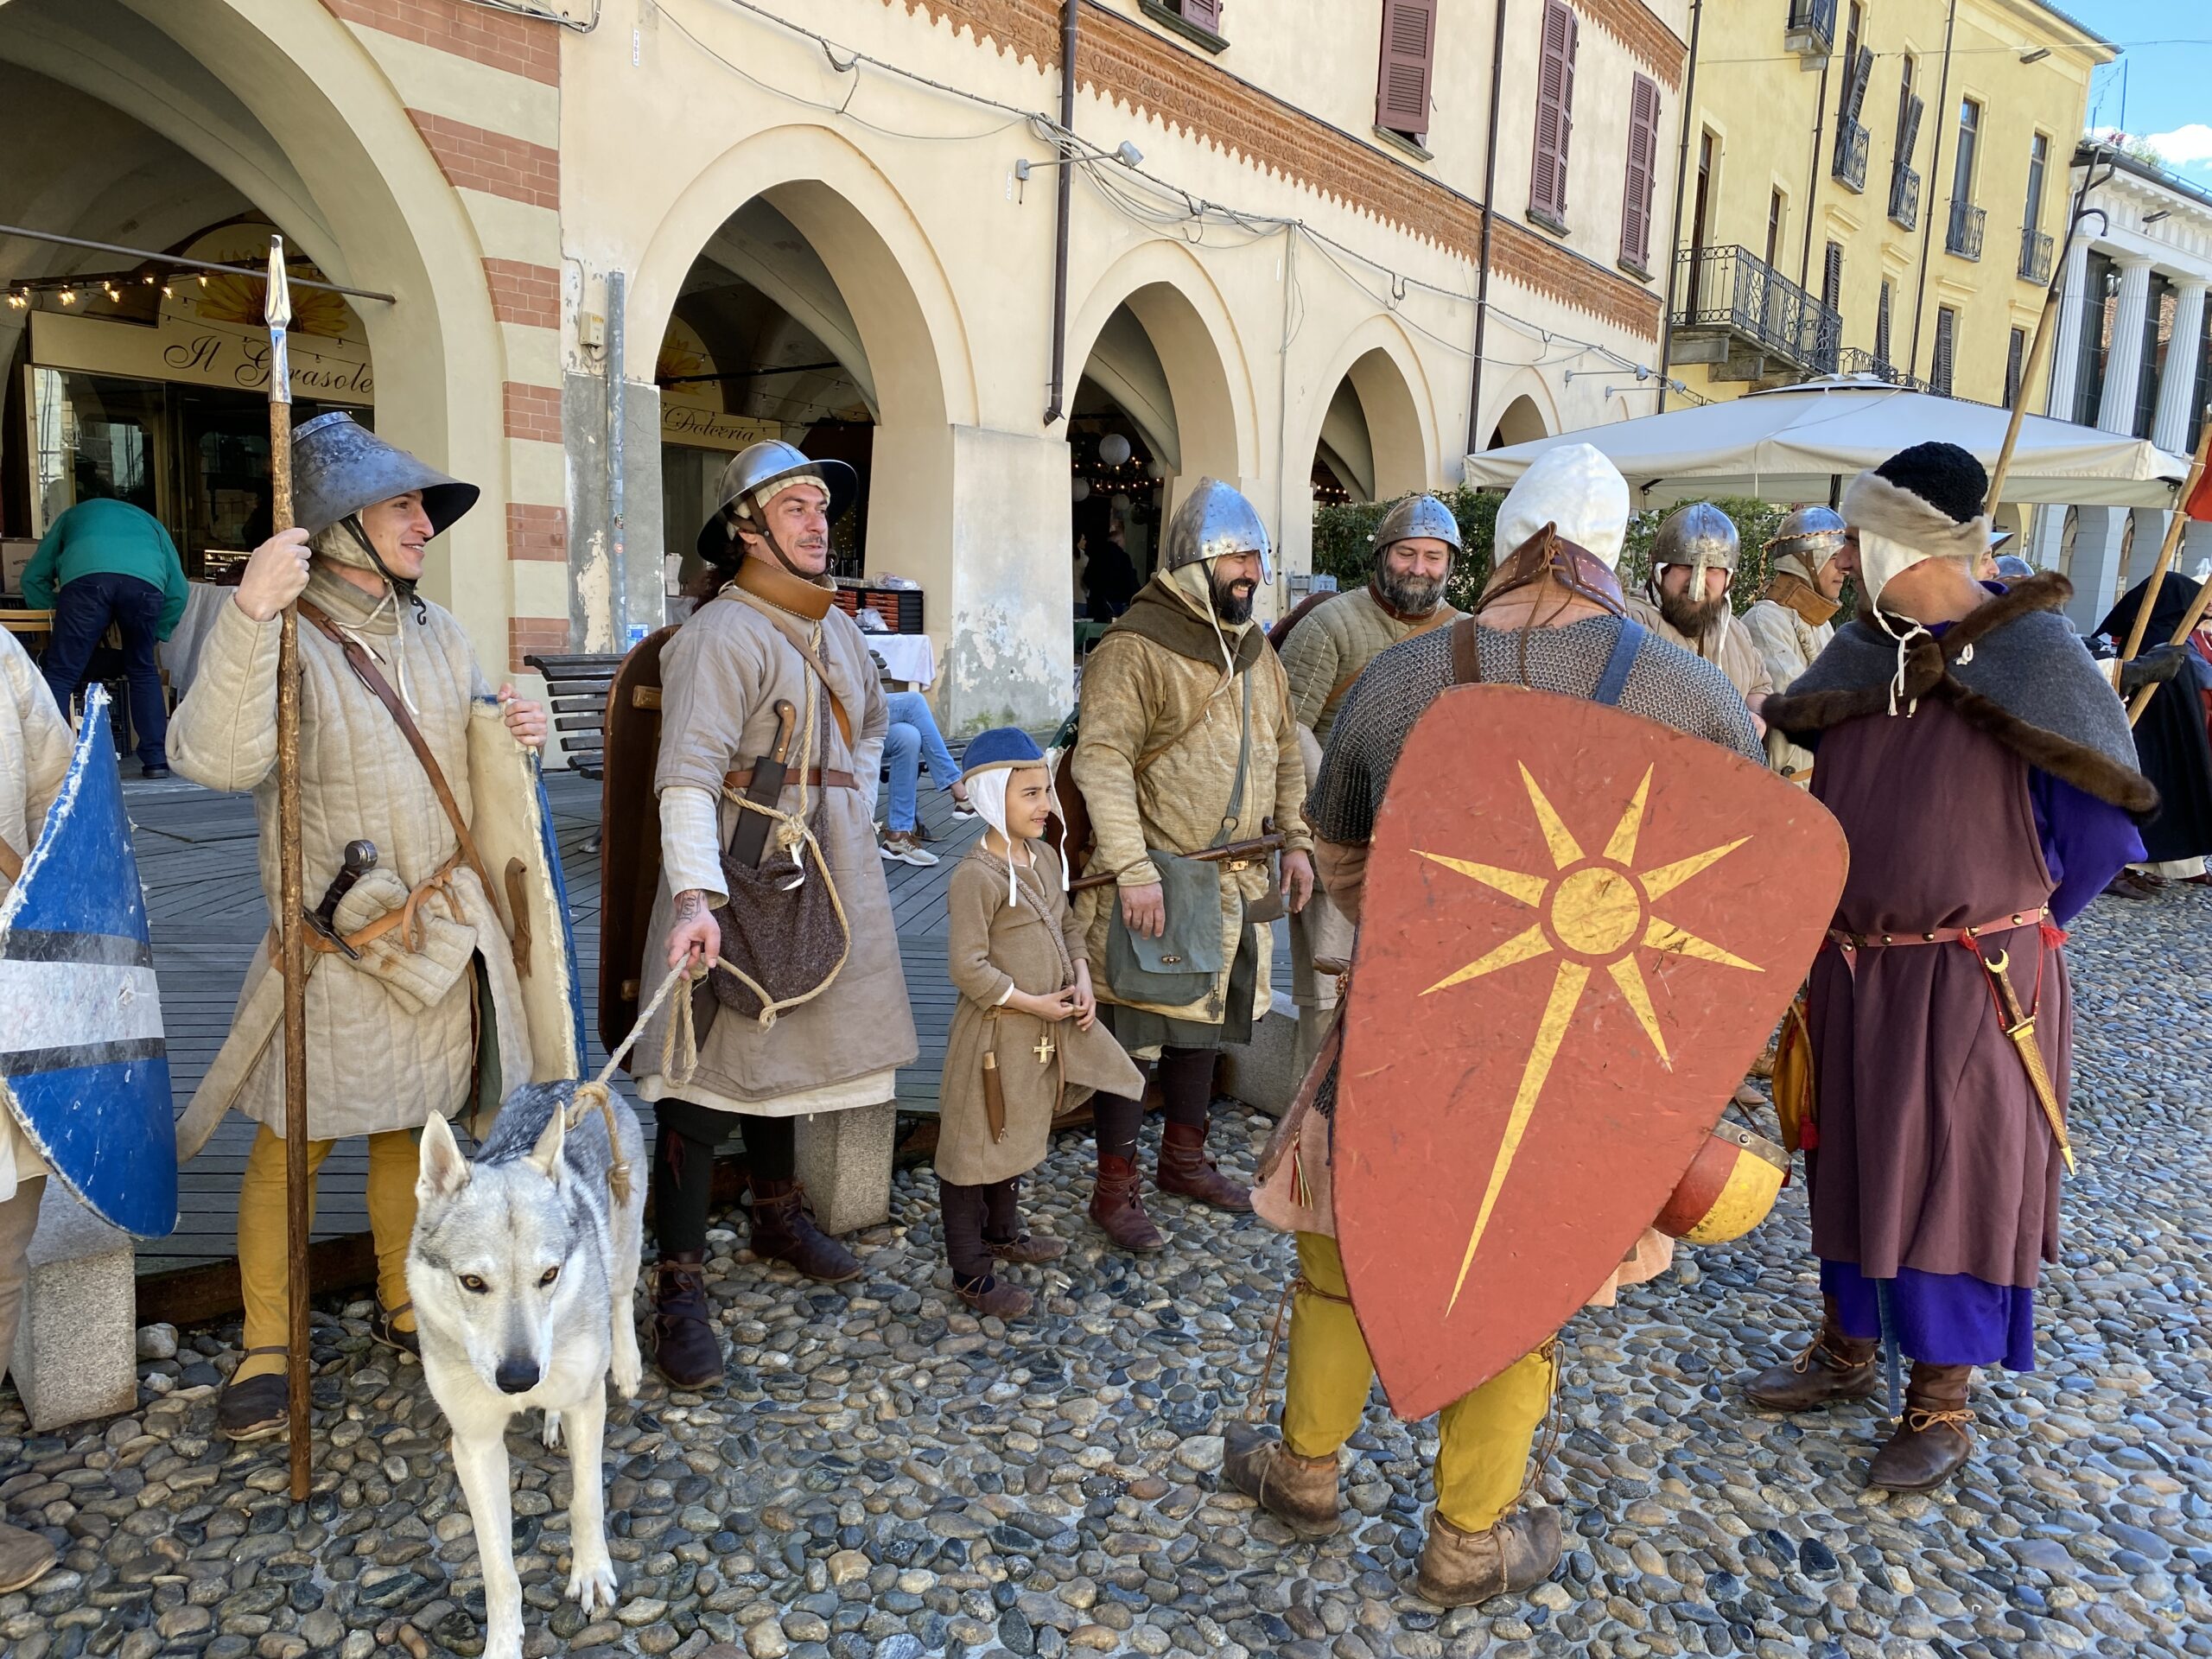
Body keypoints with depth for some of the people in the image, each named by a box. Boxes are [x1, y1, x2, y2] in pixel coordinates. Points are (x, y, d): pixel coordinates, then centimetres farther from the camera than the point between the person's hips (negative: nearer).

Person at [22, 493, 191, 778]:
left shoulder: (72, 515, 41)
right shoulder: (149, 522, 41)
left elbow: (33, 577, 31)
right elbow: (178, 593, 28)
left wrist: (54, 611, 40)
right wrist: (154, 637, 36)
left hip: (86, 578, -1)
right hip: (145, 581, 1)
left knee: (61, 675, 2)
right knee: (143, 671, 19)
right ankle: (157, 759, 15)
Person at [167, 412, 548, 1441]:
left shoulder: (436, 631, 7)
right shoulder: (283, 639, -14)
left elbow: (471, 746, 21)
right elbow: (216, 758, -32)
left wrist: (515, 728, -3)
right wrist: (249, 614, -42)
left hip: (446, 930, 6)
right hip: (339, 945, -6)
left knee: (416, 1126, 17)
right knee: (293, 1146, 3)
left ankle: (403, 1306, 35)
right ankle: (265, 1347, 21)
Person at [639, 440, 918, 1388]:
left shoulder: (835, 628, 11)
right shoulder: (721, 635, -16)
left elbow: (871, 724, 28)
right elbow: (688, 775, -26)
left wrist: (854, 815, 16)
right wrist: (695, 895, -38)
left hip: (823, 877, 8)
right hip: (736, 882, -8)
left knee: (785, 1052, 20)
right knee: (705, 1078, -4)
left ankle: (777, 1218, 39)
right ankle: (680, 1289, 5)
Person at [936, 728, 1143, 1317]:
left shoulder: (1046, 857, 5)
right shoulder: (976, 877, -21)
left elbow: (1067, 926, 16)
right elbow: (969, 969, -22)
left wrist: (1082, 982, -1)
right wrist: (1035, 1004, -19)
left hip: (1047, 1028, 9)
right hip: (995, 1034, -8)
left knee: (1016, 1137, 25)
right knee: (977, 1147, 4)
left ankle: (1003, 1232, 44)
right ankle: (971, 1271, 16)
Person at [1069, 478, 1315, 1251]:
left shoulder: (1256, 651, 12)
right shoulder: (1133, 648, -14)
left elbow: (1285, 754, 21)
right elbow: (1101, 761, -22)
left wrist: (1295, 840, 13)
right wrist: (1133, 870, -28)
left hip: (1232, 877, 8)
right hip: (1154, 877, -8)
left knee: (1204, 1016, 19)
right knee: (1136, 1026, 0)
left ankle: (1185, 1156, 36)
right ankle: (1115, 1187, 13)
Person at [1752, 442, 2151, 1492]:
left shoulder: (2033, 653, -13)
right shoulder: (1858, 652, 5)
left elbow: (2101, 820, -9)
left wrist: (2011, 923, -2)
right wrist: (1837, 926, 9)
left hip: (1974, 981, -6)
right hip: (1850, 972, 6)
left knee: (1956, 1176, 5)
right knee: (1850, 1160, 16)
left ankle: (1944, 1403, 20)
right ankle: (1847, 1347, 35)